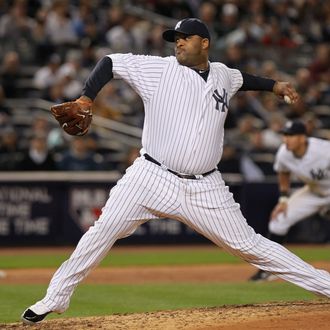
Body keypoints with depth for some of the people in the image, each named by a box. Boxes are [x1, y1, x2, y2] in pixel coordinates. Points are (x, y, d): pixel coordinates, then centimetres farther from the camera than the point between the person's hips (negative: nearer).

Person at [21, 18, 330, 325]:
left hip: (205, 189, 2)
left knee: (249, 246, 1)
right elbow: (110, 62, -1)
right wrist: (86, 98, -13)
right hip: (151, 177, -2)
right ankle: (54, 299, -3)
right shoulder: (159, 69, -1)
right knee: (104, 230, -13)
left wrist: (273, 85, 28)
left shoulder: (222, 75, 12)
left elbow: (241, 78, 36)